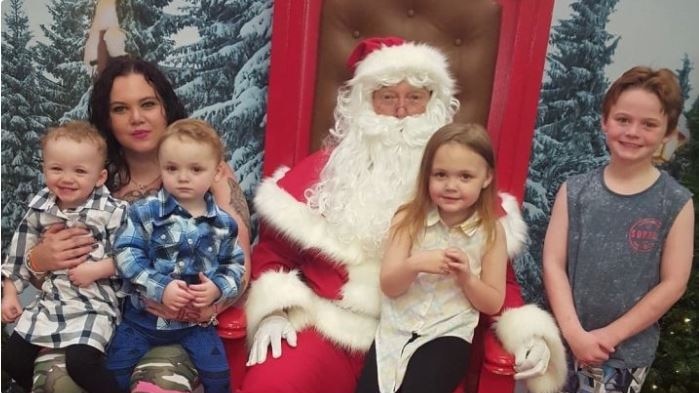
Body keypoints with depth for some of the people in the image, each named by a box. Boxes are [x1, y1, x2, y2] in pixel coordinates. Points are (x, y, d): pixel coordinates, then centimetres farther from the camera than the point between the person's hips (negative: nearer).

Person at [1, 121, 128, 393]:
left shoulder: (112, 212, -14)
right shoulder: (39, 209, 2)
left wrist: (96, 270, -22)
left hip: (94, 303, -6)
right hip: (49, 300, 6)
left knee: (81, 362, -25)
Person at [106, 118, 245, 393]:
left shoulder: (223, 224, -3)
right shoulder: (144, 212, -11)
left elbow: (235, 265, 5)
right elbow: (126, 256, -16)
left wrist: (219, 288, -15)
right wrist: (160, 287, -26)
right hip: (145, 313, 0)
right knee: (114, 371, 4)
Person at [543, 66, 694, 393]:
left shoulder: (676, 203, -5)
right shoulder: (574, 191, -2)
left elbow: (673, 283, -7)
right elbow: (553, 263, -4)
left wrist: (610, 335, -10)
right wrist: (574, 332, -13)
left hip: (629, 350, -1)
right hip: (566, 340, 2)